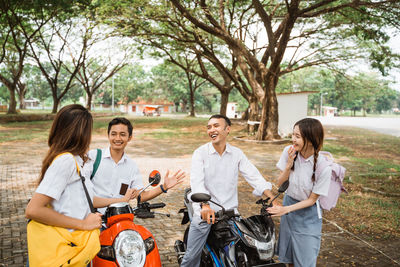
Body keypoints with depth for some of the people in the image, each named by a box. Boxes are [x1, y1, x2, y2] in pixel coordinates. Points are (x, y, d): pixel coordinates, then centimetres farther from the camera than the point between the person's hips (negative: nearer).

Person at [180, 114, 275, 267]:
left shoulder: (237, 154, 5)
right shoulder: (200, 153, -5)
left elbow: (254, 176, -2)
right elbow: (196, 181, -19)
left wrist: (272, 200, -15)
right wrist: (205, 205, -36)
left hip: (230, 211, 3)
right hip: (205, 211, -2)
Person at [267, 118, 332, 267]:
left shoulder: (323, 167, -26)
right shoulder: (289, 152, -15)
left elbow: (311, 200, -15)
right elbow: (280, 184, -9)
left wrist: (286, 209, -23)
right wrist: (289, 165, -24)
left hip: (308, 214, -4)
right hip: (288, 202, 4)